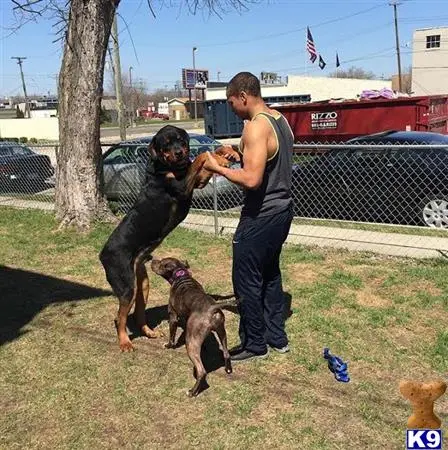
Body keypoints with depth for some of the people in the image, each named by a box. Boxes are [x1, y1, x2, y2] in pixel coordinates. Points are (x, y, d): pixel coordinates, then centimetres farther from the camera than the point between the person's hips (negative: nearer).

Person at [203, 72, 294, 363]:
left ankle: (254, 344, 17)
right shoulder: (280, 120, 9)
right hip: (282, 209, 10)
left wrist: (218, 168, -14)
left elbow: (251, 180, -28)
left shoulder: (256, 127, -21)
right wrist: (240, 155, 11)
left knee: (247, 279, 4)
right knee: (270, 274, 20)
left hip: (261, 216, -10)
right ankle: (277, 337, 30)